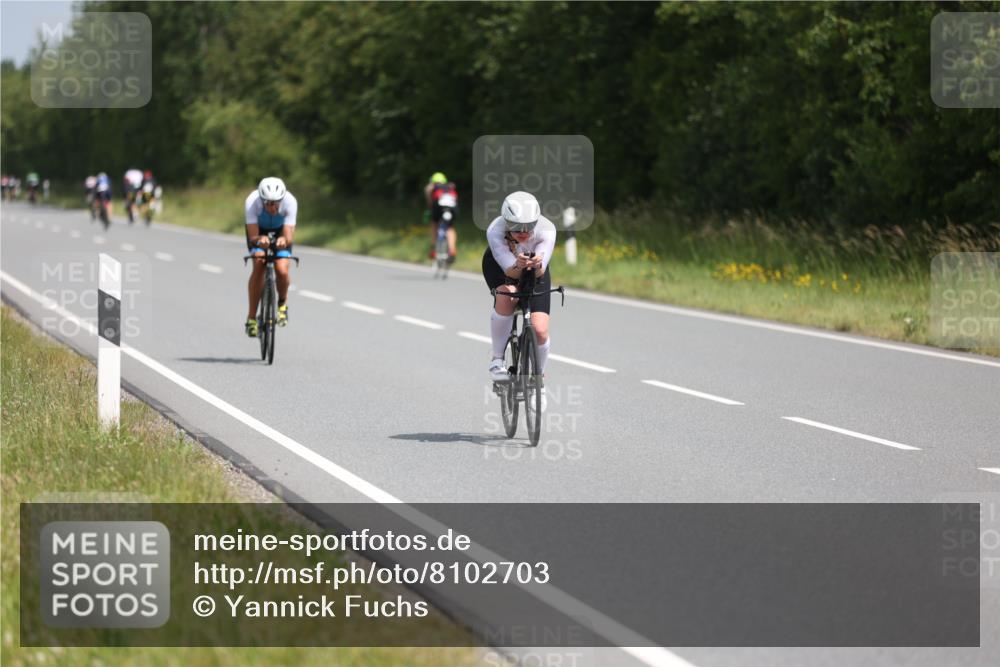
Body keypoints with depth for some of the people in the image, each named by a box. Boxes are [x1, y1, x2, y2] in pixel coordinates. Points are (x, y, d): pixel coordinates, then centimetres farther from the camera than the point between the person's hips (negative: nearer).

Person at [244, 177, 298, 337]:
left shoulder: (290, 202, -36)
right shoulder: (252, 201, -36)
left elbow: (289, 237, -38)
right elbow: (253, 237, -35)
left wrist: (284, 240, -61)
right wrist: (259, 240, -59)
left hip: (280, 231, 0)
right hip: (258, 230, 0)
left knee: (282, 270, -22)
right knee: (259, 266, -24)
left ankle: (282, 303, 11)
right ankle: (251, 318, -13)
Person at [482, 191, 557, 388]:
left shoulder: (546, 230, -35)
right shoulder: (495, 231, -37)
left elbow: (540, 272, -40)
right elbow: (510, 271, -37)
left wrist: (537, 266, -62)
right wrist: (518, 266, -59)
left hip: (535, 269, 1)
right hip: (499, 264, -1)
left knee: (540, 330, -13)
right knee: (506, 297, -35)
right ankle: (497, 360, -15)